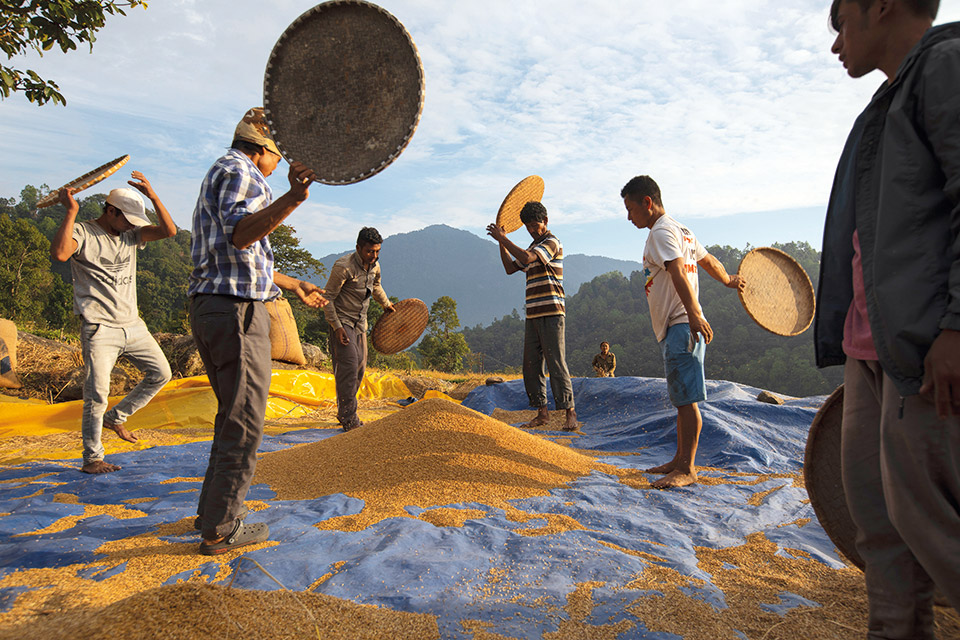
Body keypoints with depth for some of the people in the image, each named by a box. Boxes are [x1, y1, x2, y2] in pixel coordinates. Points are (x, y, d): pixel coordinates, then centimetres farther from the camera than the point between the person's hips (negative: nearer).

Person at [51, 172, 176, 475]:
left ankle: (116, 417, 23)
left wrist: (152, 195, -8)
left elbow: (169, 230, -1)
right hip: (99, 328, -6)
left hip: (133, 325, 6)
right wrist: (71, 211, -22)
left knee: (160, 373, 8)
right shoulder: (82, 232, -4)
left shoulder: (130, 235, 11)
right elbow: (59, 252, -26)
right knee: (96, 395, -6)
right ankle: (92, 458, 6)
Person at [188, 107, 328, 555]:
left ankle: (213, 509, 28)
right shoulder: (238, 171, -7)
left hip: (210, 309, 11)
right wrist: (293, 199, -40)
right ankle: (222, 530, 6)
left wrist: (293, 286, 38)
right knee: (243, 421, -3)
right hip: (237, 311, -11)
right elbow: (240, 234, -27)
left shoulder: (222, 174, 26)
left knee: (233, 414, 19)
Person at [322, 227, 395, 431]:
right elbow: (327, 297, -15)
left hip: (360, 323, 7)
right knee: (348, 364, -16)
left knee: (360, 366, 7)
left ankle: (344, 413, 19)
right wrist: (337, 327, -18)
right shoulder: (343, 267, -19)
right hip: (342, 321, -7)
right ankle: (348, 418, -11)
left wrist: (386, 304, 37)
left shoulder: (374, 266, 4)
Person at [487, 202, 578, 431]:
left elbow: (525, 258, -20)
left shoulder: (552, 242, -5)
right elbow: (511, 268, 23)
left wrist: (503, 238, -10)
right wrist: (501, 242, 13)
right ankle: (542, 412, 12)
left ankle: (570, 412, -4)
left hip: (551, 313, -8)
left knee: (556, 363, -9)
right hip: (533, 315, 9)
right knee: (531, 366, 6)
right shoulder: (533, 247, 23)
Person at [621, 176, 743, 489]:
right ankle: (680, 460, 23)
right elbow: (708, 261, 32)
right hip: (677, 327, 11)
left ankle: (687, 470, -3)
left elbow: (679, 274, -24)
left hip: (680, 326, -11)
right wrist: (730, 280, 49)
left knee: (686, 399, -7)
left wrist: (694, 315, -34)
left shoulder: (661, 232, -10)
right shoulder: (681, 231, 20)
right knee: (681, 398, 14)